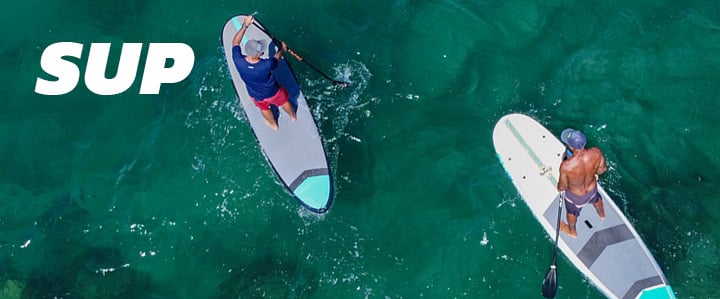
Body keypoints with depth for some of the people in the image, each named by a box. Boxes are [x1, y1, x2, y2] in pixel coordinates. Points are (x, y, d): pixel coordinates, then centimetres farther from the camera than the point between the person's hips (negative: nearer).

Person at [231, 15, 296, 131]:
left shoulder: (238, 61, -37)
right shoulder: (266, 65, -42)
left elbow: (235, 42, -18)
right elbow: (276, 57, -16)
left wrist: (245, 25, -18)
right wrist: (282, 49, 5)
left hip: (257, 97, 2)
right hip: (273, 93, -2)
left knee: (264, 109, 34)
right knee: (284, 102, 32)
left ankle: (274, 125, 63)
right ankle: (293, 116, 63)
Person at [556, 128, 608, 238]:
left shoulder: (566, 166, -44)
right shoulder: (596, 153, -34)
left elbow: (562, 187, -23)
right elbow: (603, 168, -10)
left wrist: (559, 188, 1)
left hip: (575, 195, -3)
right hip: (592, 187, 3)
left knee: (572, 212, 32)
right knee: (596, 198, 41)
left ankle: (572, 231, 64)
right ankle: (602, 214, 74)